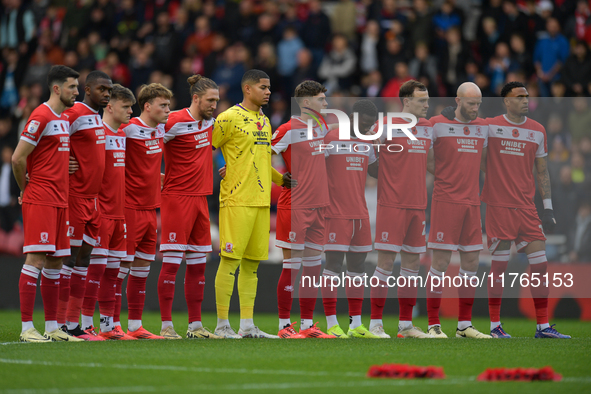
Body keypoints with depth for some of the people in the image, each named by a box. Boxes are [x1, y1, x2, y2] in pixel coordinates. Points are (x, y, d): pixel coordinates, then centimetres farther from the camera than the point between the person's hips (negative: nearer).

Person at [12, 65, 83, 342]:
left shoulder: (65, 118, 17)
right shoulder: (41, 117, -12)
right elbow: (18, 158, -13)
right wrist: (26, 189, -2)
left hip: (60, 201, 9)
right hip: (39, 201, -9)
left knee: (55, 262, 9)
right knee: (36, 259, -11)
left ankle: (52, 327, 13)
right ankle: (27, 328, -11)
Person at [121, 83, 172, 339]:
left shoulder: (160, 129, 11)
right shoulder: (129, 129, -13)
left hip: (150, 208, 8)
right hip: (129, 207, -8)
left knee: (143, 267, 10)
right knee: (122, 265, -6)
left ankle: (135, 326, 15)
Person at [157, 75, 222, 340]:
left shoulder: (209, 121, 11)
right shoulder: (175, 122, -13)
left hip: (200, 197, 8)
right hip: (177, 197, -8)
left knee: (198, 265, 8)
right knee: (171, 263, -6)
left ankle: (195, 325, 13)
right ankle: (166, 325, -4)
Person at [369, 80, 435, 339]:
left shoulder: (427, 127, 13)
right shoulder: (387, 126, -6)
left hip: (418, 205, 6)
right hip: (392, 204, -6)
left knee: (412, 263, 7)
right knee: (386, 262, -7)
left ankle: (406, 324, 12)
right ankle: (375, 323, -3)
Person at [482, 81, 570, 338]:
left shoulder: (538, 131, 11)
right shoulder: (490, 126, -1)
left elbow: (542, 172, 15)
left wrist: (548, 208, 11)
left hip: (527, 206, 3)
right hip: (498, 204, -3)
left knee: (540, 265, -1)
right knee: (499, 264, -2)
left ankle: (543, 326, 4)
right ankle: (494, 325, 7)